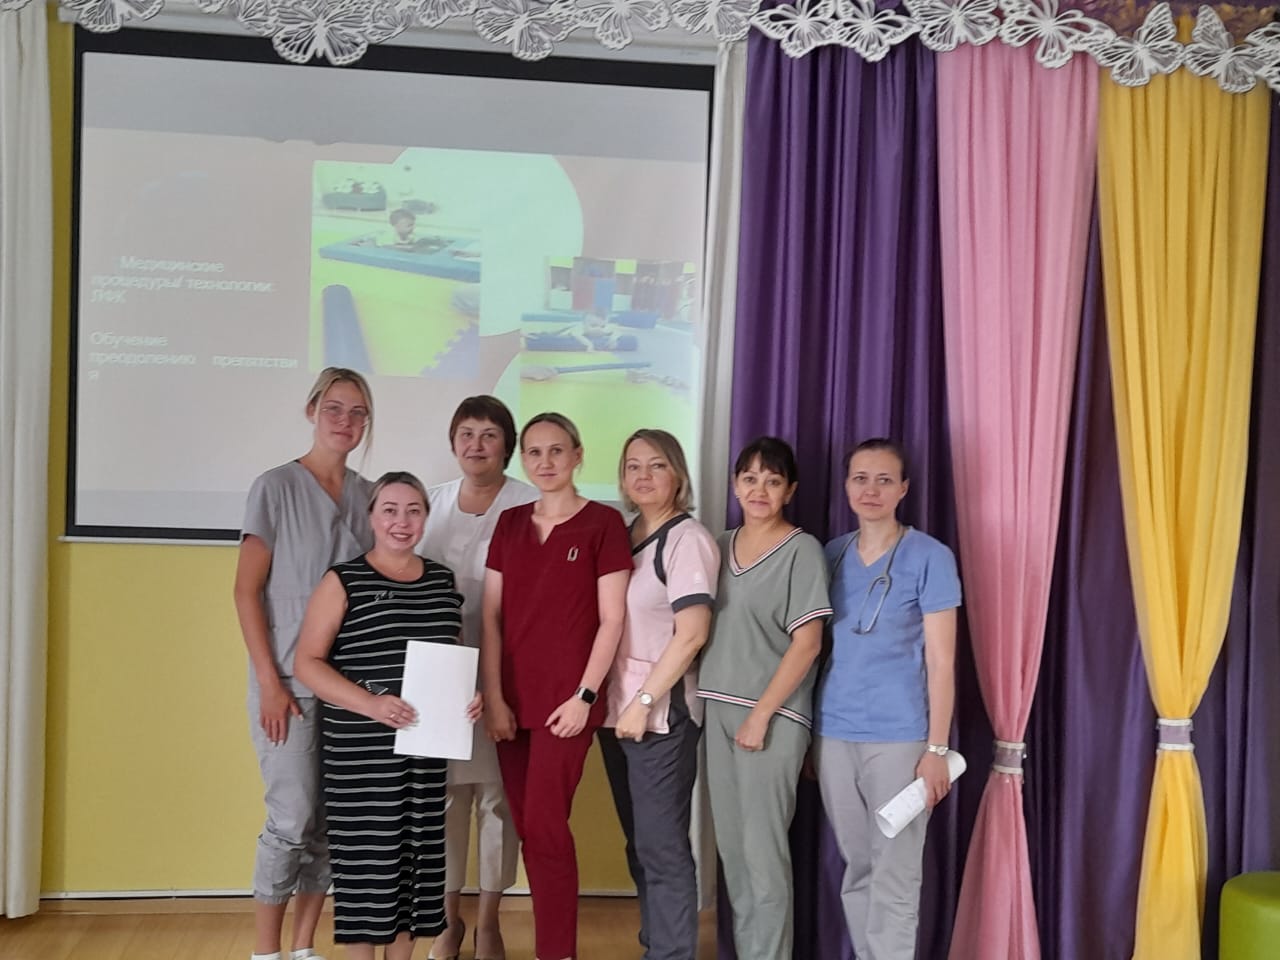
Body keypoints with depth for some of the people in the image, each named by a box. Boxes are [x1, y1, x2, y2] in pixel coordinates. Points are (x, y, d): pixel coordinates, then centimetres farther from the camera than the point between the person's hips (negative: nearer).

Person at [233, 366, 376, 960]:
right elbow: (247, 590, -6)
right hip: (290, 681, -5)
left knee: (332, 821, 7)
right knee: (293, 818, -6)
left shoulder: (367, 494, 10)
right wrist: (269, 681, -11)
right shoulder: (276, 487, -3)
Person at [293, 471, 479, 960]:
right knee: (367, 855, -1)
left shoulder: (443, 581, 10)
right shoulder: (343, 581, -5)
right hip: (361, 746, -5)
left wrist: (468, 695, -1)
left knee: (416, 853, 10)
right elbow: (307, 661, -9)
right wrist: (370, 704, -21)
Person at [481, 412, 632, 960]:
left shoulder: (603, 523, -4)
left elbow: (611, 619, -6)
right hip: (513, 699, 5)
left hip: (566, 699, -5)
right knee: (527, 829, 8)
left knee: (544, 826, -7)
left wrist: (584, 696, -11)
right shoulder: (510, 523, 10)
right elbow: (491, 616, 8)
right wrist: (493, 697, 1)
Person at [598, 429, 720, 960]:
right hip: (617, 709, 7)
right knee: (639, 842, 14)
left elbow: (691, 634, -16)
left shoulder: (688, 539, -9)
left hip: (660, 712, -7)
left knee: (662, 845, -3)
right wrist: (605, 699, 7)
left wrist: (644, 701, -16)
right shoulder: (625, 537, 12)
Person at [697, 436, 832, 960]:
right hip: (719, 709, 6)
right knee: (730, 845, 10)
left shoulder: (801, 549, -6)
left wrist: (761, 715, -14)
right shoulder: (722, 545, 11)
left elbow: (807, 643, -10)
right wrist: (714, 703, 7)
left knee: (762, 847, -5)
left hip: (774, 714, -6)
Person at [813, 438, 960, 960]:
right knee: (857, 869, 13)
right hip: (833, 733, 4)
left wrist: (936, 748, -10)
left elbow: (941, 661, -5)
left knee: (894, 876, -1)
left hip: (898, 735, -4)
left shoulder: (930, 557, -4)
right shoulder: (830, 555, 9)